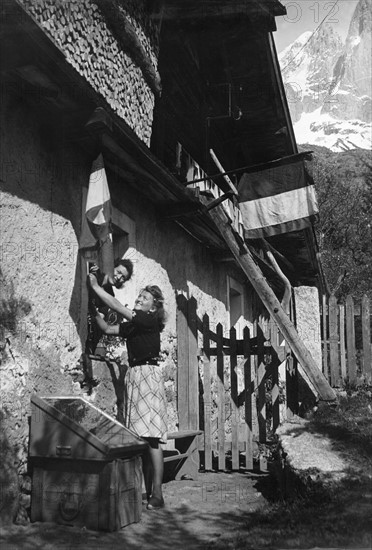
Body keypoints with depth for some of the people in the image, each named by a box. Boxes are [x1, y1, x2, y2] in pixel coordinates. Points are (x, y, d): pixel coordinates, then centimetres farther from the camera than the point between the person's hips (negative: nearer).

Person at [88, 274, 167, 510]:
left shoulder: (151, 321, -5)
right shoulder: (132, 325, 18)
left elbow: (117, 306, -8)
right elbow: (107, 328, 19)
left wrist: (96, 287, -2)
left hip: (148, 374, -8)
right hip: (134, 375, 8)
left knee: (151, 437, -10)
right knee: (141, 437, 5)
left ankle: (157, 494, -8)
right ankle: (147, 491, 10)